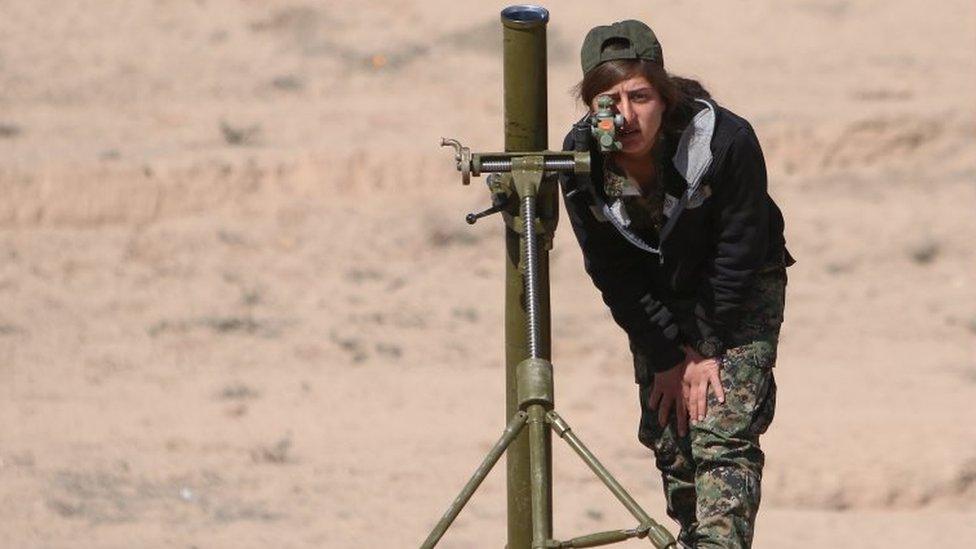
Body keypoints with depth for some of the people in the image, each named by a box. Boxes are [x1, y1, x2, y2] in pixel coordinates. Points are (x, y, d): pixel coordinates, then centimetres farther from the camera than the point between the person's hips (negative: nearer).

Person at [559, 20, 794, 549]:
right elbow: (612, 272, -12)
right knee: (668, 439, 4)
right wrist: (668, 357, -12)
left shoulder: (726, 141, -31)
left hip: (741, 297, -4)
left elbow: (738, 253, -20)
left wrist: (708, 350, -16)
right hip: (658, 303, 4)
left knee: (723, 436, -18)